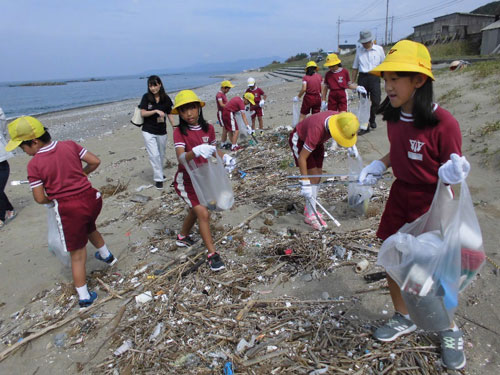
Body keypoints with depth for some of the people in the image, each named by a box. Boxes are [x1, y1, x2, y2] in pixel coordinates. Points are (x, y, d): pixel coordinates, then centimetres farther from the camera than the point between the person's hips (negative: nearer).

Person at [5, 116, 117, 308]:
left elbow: (40, 198, -10)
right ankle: (106, 255, 58)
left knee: (77, 253, 9)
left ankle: (83, 297, 20)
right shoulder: (69, 145, -2)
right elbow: (95, 161, 1)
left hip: (69, 209, -4)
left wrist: (54, 199, 11)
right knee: (90, 228, 36)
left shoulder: (34, 164, -12)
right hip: (91, 198, 5)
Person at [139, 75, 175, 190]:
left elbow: (169, 114, 6)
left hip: (162, 131, 3)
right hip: (148, 131, -2)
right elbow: (142, 113, -9)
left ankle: (159, 173, 37)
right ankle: (158, 179, 2)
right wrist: (156, 111, -23)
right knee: (154, 155, -7)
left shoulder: (166, 98, -1)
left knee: (161, 155, 15)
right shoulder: (146, 97, -6)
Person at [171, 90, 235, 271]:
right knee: (204, 213, -15)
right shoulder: (179, 132, -19)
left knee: (196, 210, 23)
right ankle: (212, 253, 0)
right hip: (185, 181, -6)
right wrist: (196, 151, -55)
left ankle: (183, 237, 50)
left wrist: (224, 157, -13)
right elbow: (181, 158, -34)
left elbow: (214, 149, 9)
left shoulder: (208, 128, -6)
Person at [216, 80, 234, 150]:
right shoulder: (219, 94, -17)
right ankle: (222, 144, 0)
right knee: (225, 128, -8)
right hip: (221, 113, -9)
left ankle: (225, 142, 23)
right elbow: (221, 105, -28)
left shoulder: (224, 94, 12)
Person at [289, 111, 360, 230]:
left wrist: (352, 146, -5)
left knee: (318, 175, 3)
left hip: (317, 141, 7)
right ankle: (310, 215, -5)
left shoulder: (341, 118, -23)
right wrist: (305, 184, -36)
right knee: (313, 176, -13)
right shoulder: (317, 130, -42)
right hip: (299, 140, -7)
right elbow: (302, 158, -37)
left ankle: (309, 209, 17)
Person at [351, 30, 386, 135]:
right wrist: (352, 82, 10)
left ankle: (372, 119, 23)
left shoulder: (379, 49, 4)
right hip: (362, 78, 1)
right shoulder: (359, 50, 8)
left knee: (376, 101, -5)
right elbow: (355, 67, 13)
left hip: (374, 77, -1)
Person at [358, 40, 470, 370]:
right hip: (400, 197, 6)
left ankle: (449, 330, 38)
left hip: (432, 204, -6)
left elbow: (453, 171, -15)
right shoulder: (394, 117, -4)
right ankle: (403, 318, 40)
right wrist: (378, 166, -3)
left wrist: (452, 174, -36)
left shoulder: (443, 123, -23)